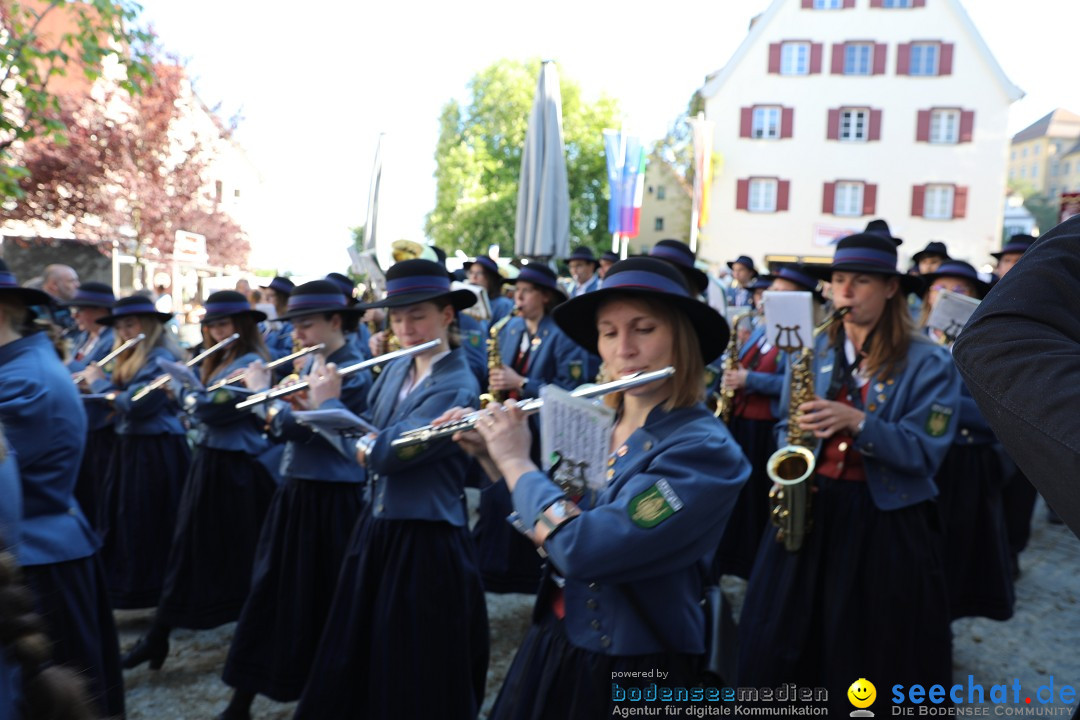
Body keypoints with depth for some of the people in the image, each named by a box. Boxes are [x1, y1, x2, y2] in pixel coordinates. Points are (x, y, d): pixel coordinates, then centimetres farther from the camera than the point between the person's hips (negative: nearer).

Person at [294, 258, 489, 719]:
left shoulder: (457, 388, -19)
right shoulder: (394, 371, 7)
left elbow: (386, 454, -25)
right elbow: (364, 445, 10)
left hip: (426, 545, -8)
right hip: (375, 530, 8)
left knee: (414, 681, 7)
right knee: (354, 660, 21)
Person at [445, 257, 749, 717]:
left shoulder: (705, 450, -22)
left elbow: (582, 549, -31)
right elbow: (542, 524, 12)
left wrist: (516, 462, -17)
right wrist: (491, 458, -2)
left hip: (630, 676, -6)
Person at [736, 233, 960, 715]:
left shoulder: (928, 363, -8)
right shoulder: (814, 352, 6)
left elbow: (925, 452, -14)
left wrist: (856, 422, -26)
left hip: (886, 522, -3)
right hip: (811, 507, 4)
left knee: (874, 656, 9)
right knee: (781, 641, 10)